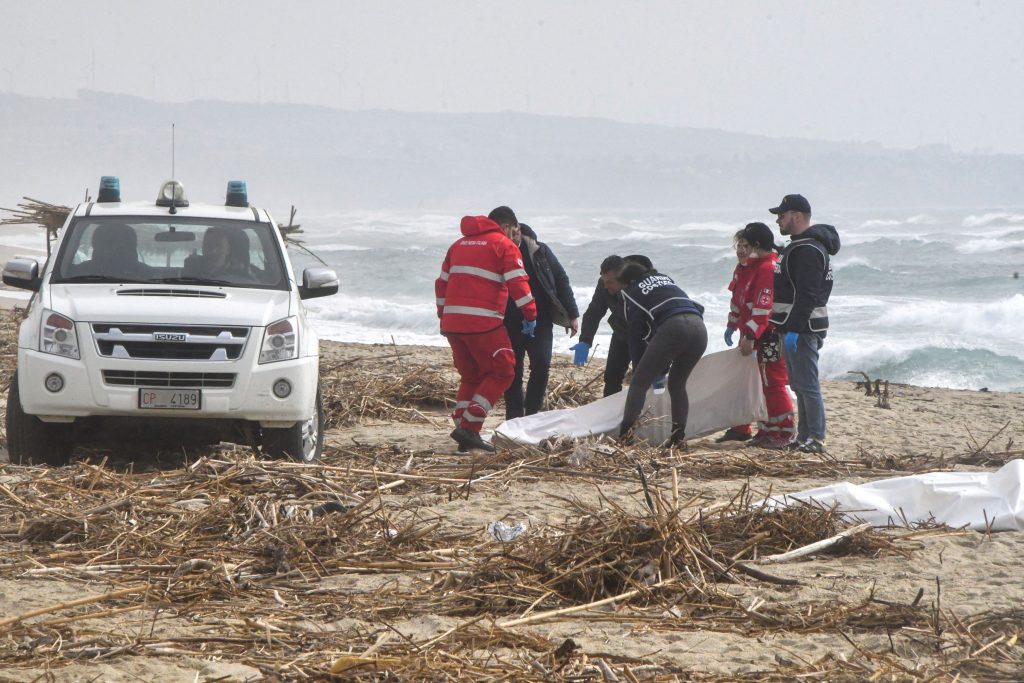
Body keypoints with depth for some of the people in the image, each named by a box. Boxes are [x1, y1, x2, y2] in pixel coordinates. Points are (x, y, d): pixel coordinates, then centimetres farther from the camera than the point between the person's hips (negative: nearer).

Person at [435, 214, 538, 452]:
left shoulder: (459, 245, 21)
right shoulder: (503, 245, 1)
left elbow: (442, 283, 23)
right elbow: (518, 283, -10)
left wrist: (443, 315, 29)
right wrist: (530, 314, -4)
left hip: (452, 322, 7)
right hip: (483, 323, -7)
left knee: (470, 376, 18)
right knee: (501, 372, 3)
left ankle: (464, 433, 10)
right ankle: (468, 427, -8)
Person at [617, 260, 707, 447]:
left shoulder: (632, 292, 20)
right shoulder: (665, 279, 35)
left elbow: (636, 333, 18)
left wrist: (638, 367, 27)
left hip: (672, 327, -5)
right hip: (699, 328, 5)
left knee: (639, 383, 2)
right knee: (677, 384, 21)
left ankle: (625, 434, -8)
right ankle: (679, 437, 13)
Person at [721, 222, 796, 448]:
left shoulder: (768, 269, -20)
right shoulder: (745, 267, 13)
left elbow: (763, 308, -26)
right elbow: (738, 299, 24)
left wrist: (750, 336, -27)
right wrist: (732, 325, 22)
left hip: (769, 336, -11)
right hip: (750, 335, 11)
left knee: (773, 383, -7)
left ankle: (783, 433, -2)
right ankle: (740, 428, 27)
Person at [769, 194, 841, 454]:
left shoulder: (808, 250, -17)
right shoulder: (798, 247, 19)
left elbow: (806, 295, -24)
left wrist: (794, 328, -27)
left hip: (804, 328, -11)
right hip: (794, 328, 11)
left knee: (807, 385, -10)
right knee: (800, 385, 14)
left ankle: (817, 439, -8)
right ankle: (804, 437, 19)